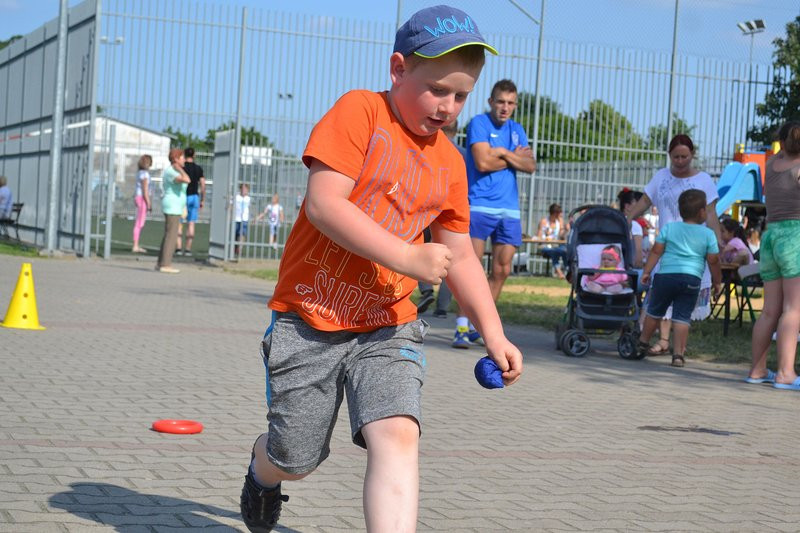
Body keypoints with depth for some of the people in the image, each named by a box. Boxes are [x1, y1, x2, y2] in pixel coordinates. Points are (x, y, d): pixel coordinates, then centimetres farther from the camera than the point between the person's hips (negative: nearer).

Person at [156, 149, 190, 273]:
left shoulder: (171, 171, 16)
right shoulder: (171, 172, -16)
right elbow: (187, 180, -31)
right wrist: (179, 169, -15)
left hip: (172, 208, 10)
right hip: (173, 208, -10)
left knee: (168, 236, 12)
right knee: (172, 237, -9)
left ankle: (160, 264, 15)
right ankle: (165, 265, -10)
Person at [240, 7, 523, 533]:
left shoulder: (449, 163, 8)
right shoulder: (359, 111, -10)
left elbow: (461, 256, 16)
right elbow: (323, 204, -22)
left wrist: (493, 331, 6)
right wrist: (406, 257, -27)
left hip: (388, 327, 4)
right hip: (309, 317, -3)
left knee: (397, 435, -19)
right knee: (295, 460, 8)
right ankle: (262, 471, 45)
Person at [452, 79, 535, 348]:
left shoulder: (516, 130, 16)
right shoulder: (478, 123, -2)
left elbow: (530, 165, 4)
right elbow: (483, 162, -14)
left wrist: (503, 153, -9)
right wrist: (515, 157, -1)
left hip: (509, 209, 6)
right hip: (479, 205, -6)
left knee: (502, 271, 4)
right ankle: (462, 326, -9)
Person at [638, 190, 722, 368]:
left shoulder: (668, 228, 6)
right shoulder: (708, 234, 2)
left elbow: (656, 251, 4)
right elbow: (713, 261, 4)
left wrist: (646, 271, 9)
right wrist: (717, 282, 15)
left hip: (666, 275, 1)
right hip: (691, 278, -1)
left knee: (654, 311, 17)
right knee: (682, 317, 0)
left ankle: (643, 343, 31)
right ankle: (678, 353, -5)